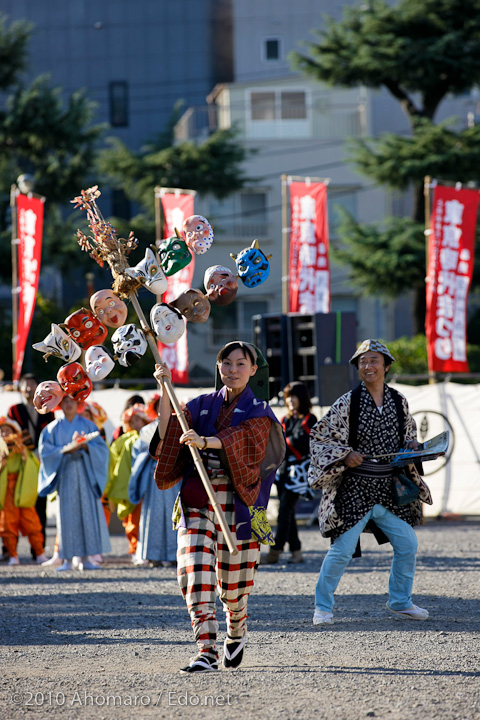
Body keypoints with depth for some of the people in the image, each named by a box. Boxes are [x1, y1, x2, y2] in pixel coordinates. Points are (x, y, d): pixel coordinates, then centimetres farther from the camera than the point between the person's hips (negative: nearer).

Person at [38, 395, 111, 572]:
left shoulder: (87, 425, 11)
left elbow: (101, 448, 3)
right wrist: (65, 450, -14)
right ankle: (67, 559, -6)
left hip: (85, 474, 0)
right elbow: (45, 450, 0)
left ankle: (85, 558, -4)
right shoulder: (53, 428, 10)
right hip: (65, 474, 0)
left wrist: (84, 446, -15)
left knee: (88, 512, -7)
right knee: (67, 515, -6)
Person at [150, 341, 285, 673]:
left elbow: (240, 438, -18)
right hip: (198, 499, 2)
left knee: (234, 578, 4)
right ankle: (207, 649, -18)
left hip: (238, 503, -2)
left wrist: (203, 441, -35)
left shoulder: (259, 412, 2)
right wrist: (165, 389, -9)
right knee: (195, 569, -15)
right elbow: (169, 430, 2)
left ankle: (237, 630, 36)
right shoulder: (203, 405, 14)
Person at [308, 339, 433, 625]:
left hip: (390, 490, 4)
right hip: (355, 489, -4)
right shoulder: (348, 403, -5)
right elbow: (319, 437, -1)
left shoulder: (399, 402, 7)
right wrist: (345, 455, -14)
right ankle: (323, 606, 7)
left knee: (407, 544, 4)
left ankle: (400, 601, 22)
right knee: (342, 549, -6)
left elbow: (410, 440, 20)